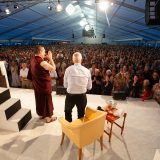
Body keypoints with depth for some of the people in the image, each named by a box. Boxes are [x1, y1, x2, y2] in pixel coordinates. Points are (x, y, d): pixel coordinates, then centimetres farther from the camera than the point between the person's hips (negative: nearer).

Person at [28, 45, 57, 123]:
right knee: (47, 100, 8)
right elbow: (53, 68, -20)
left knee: (39, 99, 21)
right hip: (44, 85, -8)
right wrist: (50, 58, -12)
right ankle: (48, 117, 23)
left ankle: (41, 114, 40)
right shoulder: (42, 62, -26)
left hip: (36, 84, 8)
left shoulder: (33, 60, 2)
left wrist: (48, 60, 2)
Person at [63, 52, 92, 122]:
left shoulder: (68, 69, -12)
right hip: (82, 96, 1)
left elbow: (65, 85, -2)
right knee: (81, 114, 29)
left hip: (70, 96, -1)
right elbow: (89, 87, -1)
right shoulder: (87, 71, -8)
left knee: (68, 112, 30)